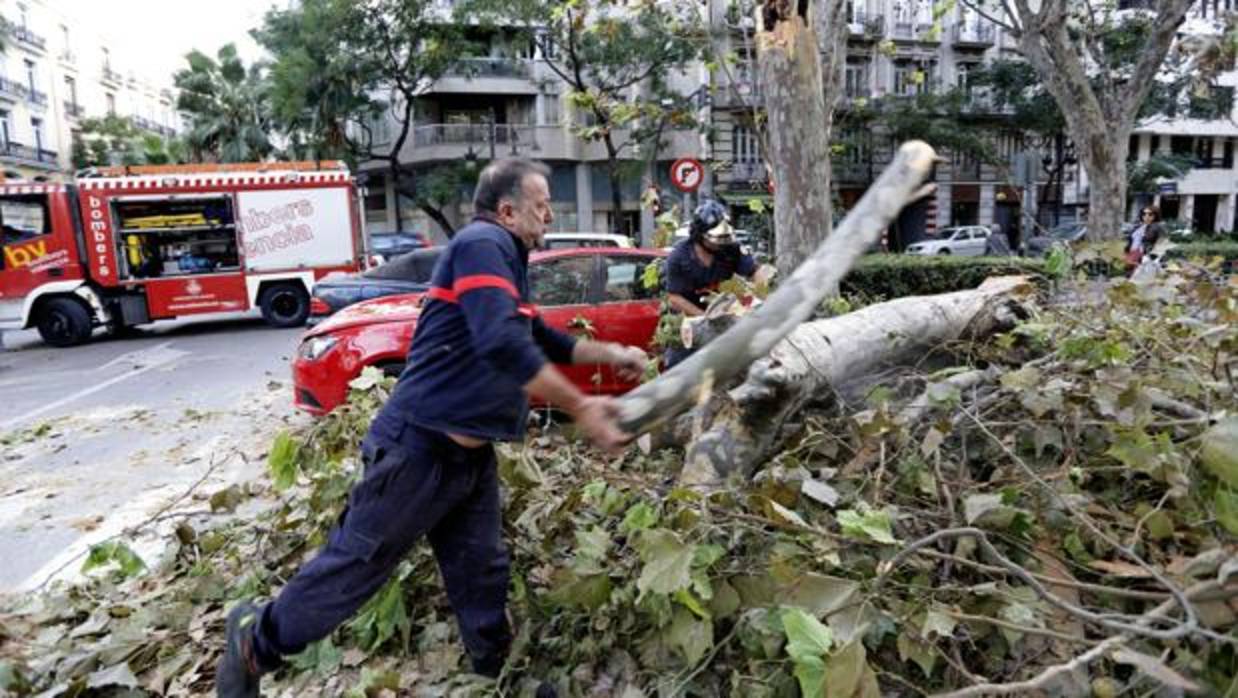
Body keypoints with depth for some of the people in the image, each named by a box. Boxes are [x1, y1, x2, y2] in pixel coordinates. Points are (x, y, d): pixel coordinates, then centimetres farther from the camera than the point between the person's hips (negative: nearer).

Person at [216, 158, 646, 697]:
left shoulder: (507, 261, 17)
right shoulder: (483, 243, -15)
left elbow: (540, 341, 28)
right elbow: (502, 345, -28)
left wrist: (611, 354, 21)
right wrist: (580, 408, -23)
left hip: (470, 452, 9)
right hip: (422, 445, -9)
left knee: (480, 574, 14)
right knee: (358, 561, 6)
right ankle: (256, 644, 28)